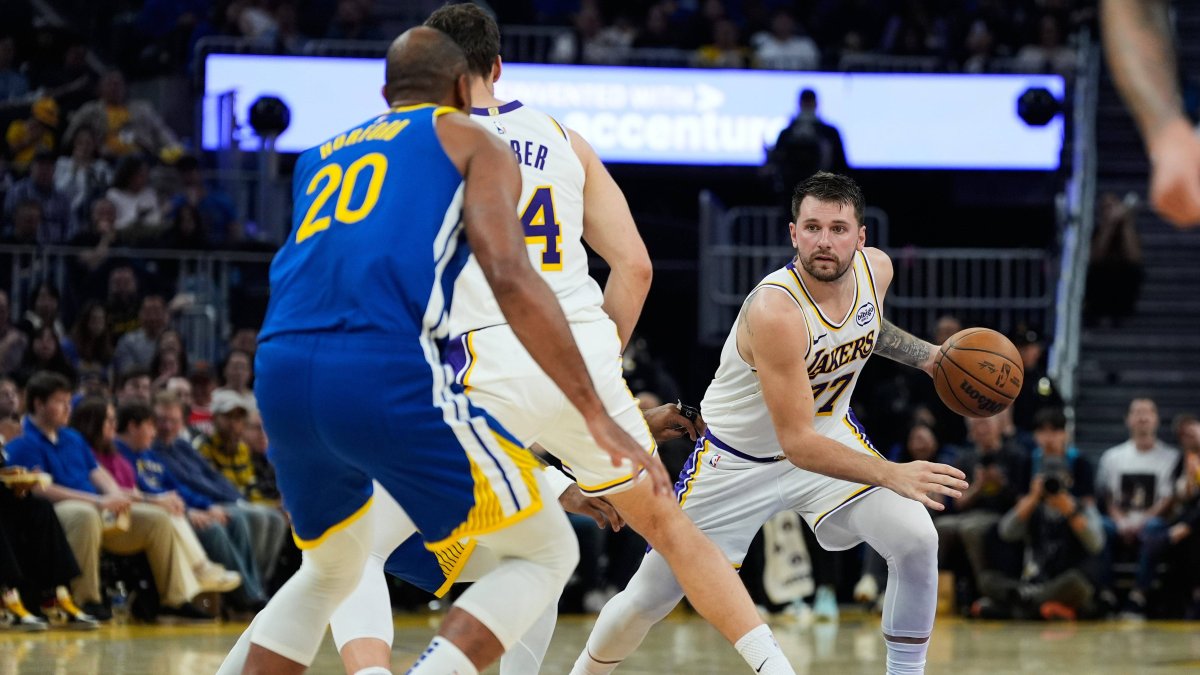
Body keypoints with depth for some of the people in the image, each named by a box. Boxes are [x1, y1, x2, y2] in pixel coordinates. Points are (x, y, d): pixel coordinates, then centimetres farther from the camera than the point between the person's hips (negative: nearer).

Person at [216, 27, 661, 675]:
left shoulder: (317, 159, 31)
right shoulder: (473, 142, 15)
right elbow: (509, 276, -2)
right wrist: (598, 418, -5)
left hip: (278, 376, 6)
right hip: (384, 372, -6)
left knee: (332, 570, 31)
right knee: (544, 552, 9)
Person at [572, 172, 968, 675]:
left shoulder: (876, 269, -14)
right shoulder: (774, 310, -37)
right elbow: (797, 443, -37)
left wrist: (927, 356, 0)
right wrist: (892, 475, -46)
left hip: (830, 432, 5)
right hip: (738, 457, -5)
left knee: (917, 540, -18)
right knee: (647, 600, 1)